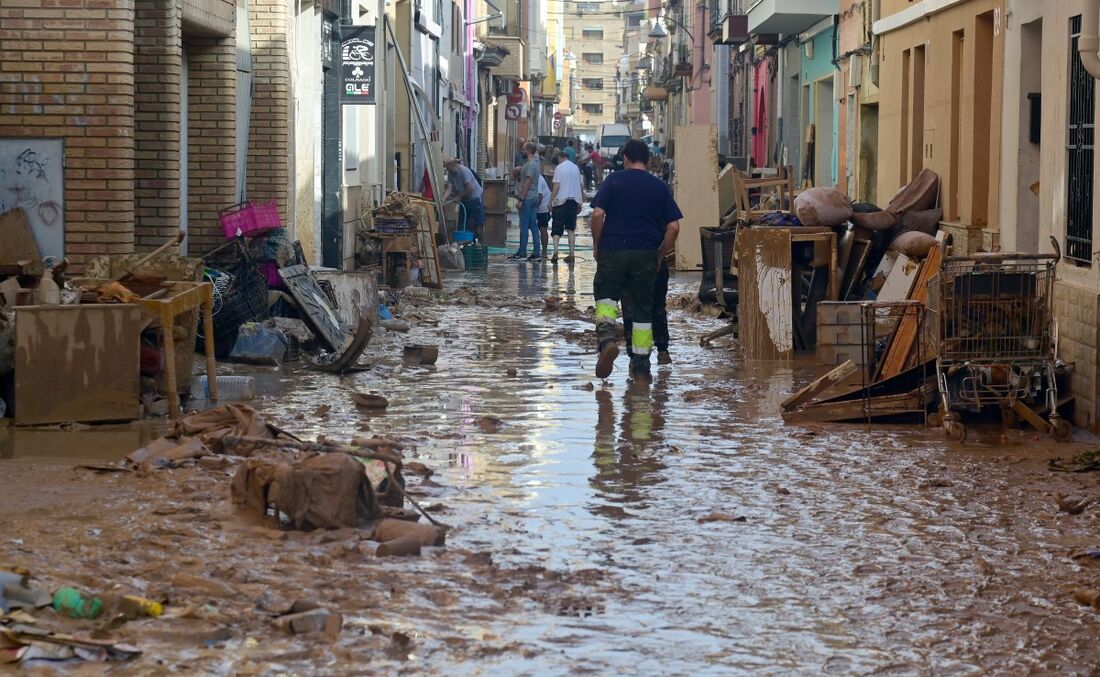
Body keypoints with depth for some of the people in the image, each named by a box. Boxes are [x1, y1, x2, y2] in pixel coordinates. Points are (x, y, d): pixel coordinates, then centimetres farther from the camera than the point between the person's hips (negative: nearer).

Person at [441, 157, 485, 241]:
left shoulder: (464, 171, -23)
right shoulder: (450, 174, -2)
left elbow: (470, 188, -25)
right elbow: (449, 188, -9)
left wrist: (459, 197, -18)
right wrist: (443, 199, -24)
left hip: (475, 197, -8)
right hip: (465, 200, 8)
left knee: (478, 222, -6)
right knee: (463, 222, 9)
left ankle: (479, 242, -1)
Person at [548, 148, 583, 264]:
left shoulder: (559, 168, -6)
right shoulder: (575, 168, 11)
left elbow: (556, 185, -12)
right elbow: (579, 185, 15)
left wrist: (551, 201, -8)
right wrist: (580, 202, 23)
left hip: (561, 200, -5)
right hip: (574, 200, 5)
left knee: (557, 228, -2)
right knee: (571, 229, 10)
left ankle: (555, 252, -17)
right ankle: (572, 254, 5)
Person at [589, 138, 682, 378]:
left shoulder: (614, 181, 1)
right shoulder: (660, 187, 7)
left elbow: (597, 214, -9)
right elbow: (673, 227, 2)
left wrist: (597, 246, 3)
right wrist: (660, 255, 11)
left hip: (613, 250, -2)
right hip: (646, 255, 2)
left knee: (605, 295, 11)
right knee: (642, 308, 10)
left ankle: (607, 337, -16)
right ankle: (641, 361, 12)